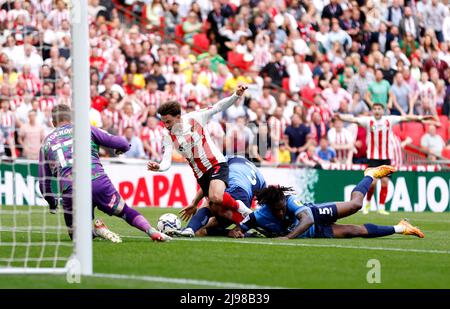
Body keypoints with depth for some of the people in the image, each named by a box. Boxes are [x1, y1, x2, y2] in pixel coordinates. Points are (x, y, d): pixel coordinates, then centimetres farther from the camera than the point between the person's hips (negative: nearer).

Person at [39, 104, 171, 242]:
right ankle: (152, 231, -4)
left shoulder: (46, 143, 22)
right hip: (99, 182, 0)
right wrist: (122, 148, 36)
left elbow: (43, 183, 21)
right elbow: (121, 144, 12)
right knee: (125, 211, 21)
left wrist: (52, 203, 37)